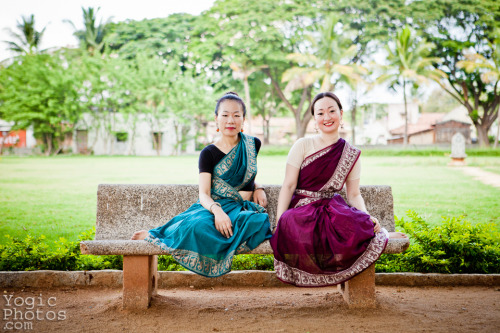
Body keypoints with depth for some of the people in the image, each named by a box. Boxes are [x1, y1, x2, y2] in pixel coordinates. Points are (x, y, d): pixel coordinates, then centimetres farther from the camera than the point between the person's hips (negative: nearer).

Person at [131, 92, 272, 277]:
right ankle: (153, 235, -13)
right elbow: (204, 193, -8)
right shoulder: (209, 153, 1)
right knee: (199, 225, -41)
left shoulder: (253, 144, 12)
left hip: (244, 207, 3)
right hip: (214, 206, -3)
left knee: (260, 222, -37)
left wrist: (258, 188, 8)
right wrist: (217, 210, -30)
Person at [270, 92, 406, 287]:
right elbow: (288, 186, -2)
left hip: (332, 208, 1)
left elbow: (354, 194, 9)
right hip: (302, 208, 0)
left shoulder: (351, 155, 9)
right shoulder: (302, 146, 1)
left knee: (353, 224, -37)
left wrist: (367, 217, -10)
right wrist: (279, 221, -14)